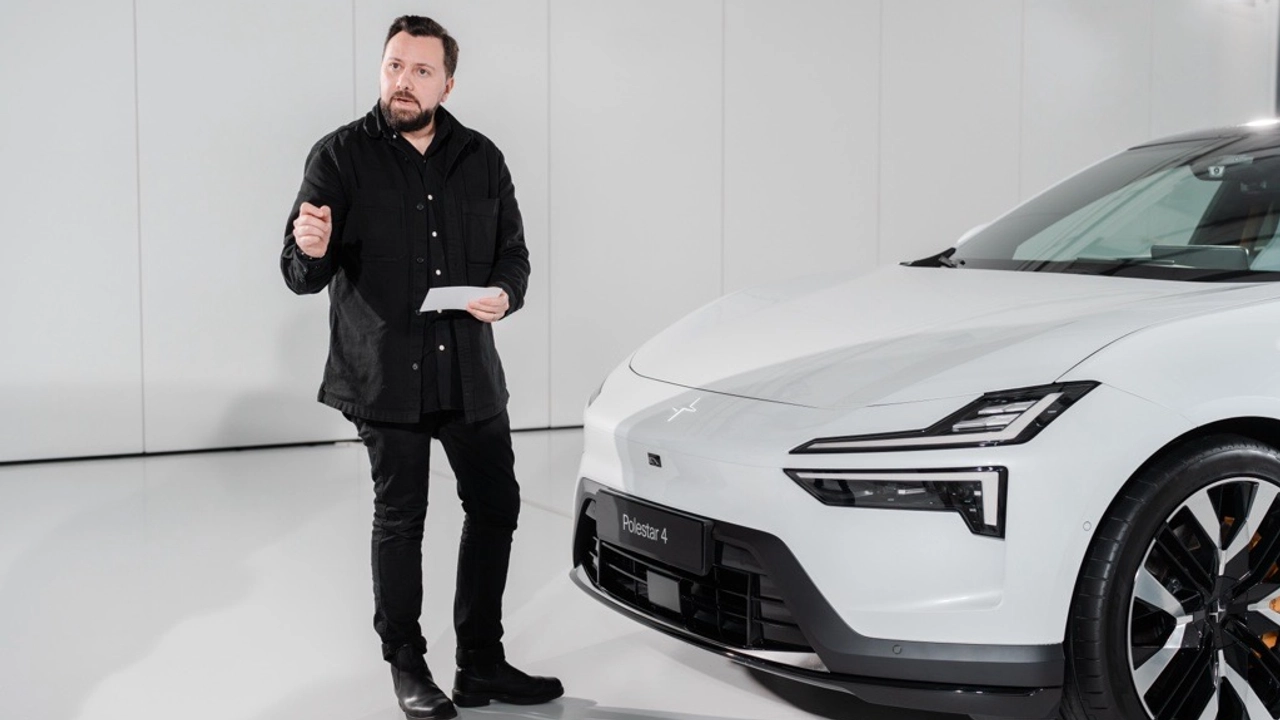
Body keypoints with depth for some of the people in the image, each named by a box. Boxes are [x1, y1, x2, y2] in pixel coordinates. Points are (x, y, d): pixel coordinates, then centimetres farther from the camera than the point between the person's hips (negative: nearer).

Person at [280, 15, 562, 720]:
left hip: (471, 372, 4)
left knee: (495, 508, 8)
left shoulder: (482, 159, 8)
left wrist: (504, 294, -9)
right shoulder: (341, 155, -4)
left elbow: (513, 252, 13)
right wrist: (311, 251, -31)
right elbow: (301, 276, -7)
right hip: (385, 376, -4)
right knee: (400, 522, 4)